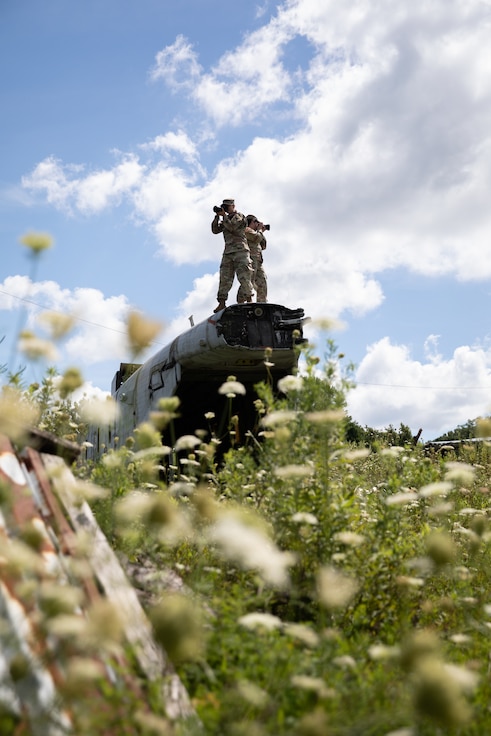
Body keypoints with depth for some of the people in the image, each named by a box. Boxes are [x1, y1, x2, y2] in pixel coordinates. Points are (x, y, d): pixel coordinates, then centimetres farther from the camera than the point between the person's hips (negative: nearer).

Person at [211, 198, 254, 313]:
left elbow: (232, 227, -12)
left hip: (240, 250, -6)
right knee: (224, 278, -4)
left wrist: (224, 215, -8)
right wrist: (217, 217, 2)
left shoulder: (239, 216, 5)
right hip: (228, 252, 6)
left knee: (244, 276, -11)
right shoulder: (225, 219, 23)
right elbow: (215, 230, 13)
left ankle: (249, 300, -10)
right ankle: (222, 303, -7)